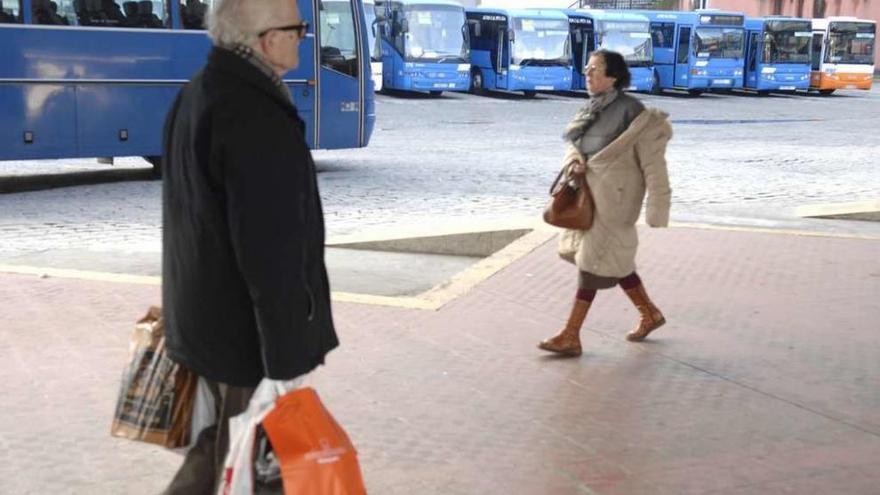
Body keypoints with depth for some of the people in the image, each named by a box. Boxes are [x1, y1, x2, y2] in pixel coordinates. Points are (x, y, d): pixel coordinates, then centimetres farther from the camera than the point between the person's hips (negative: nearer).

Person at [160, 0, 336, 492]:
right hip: (250, 333, -9)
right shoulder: (259, 118, -25)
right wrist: (287, 361, -23)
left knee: (221, 445, 24)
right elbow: (271, 255, -27)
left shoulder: (194, 98, 8)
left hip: (202, 319, 10)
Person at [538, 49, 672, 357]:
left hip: (613, 199, -8)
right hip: (590, 195, 8)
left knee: (592, 261, -5)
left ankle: (571, 337, 0)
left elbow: (653, 164, -15)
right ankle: (650, 314, 34)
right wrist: (575, 160, -11)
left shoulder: (632, 112, -15)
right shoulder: (593, 110, 9)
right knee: (614, 260, 17)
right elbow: (575, 144, 13)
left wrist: (657, 208, -17)